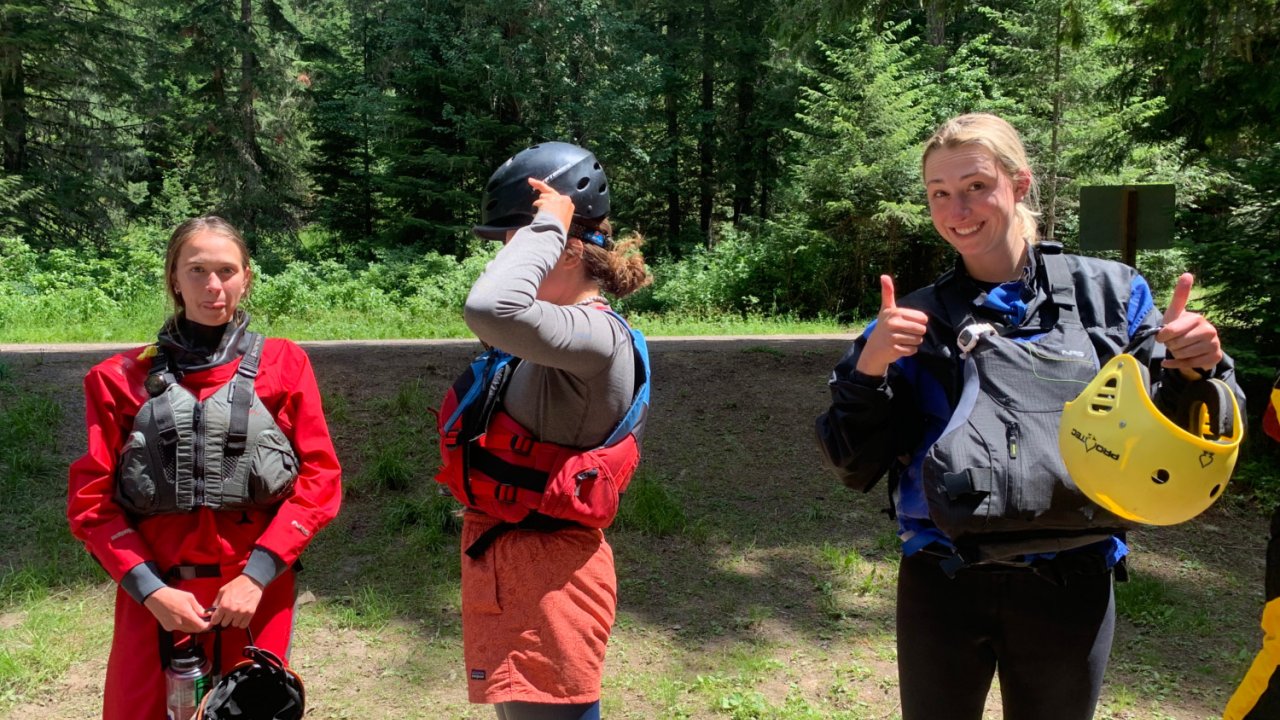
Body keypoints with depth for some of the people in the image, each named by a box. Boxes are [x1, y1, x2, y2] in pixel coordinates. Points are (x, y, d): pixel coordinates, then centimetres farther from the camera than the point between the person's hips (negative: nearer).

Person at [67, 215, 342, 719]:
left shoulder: (283, 365, 3)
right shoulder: (122, 377, 5)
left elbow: (320, 479, -2)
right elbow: (90, 499, 2)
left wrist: (257, 575, -11)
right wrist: (150, 589, -9)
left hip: (257, 592, 0)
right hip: (154, 596, 0)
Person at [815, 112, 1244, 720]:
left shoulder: (1108, 294, 1)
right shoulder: (916, 321, 3)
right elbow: (855, 467, 1)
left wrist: (1195, 371, -16)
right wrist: (869, 369, -15)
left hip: (1072, 586, 0)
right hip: (942, 585, 0)